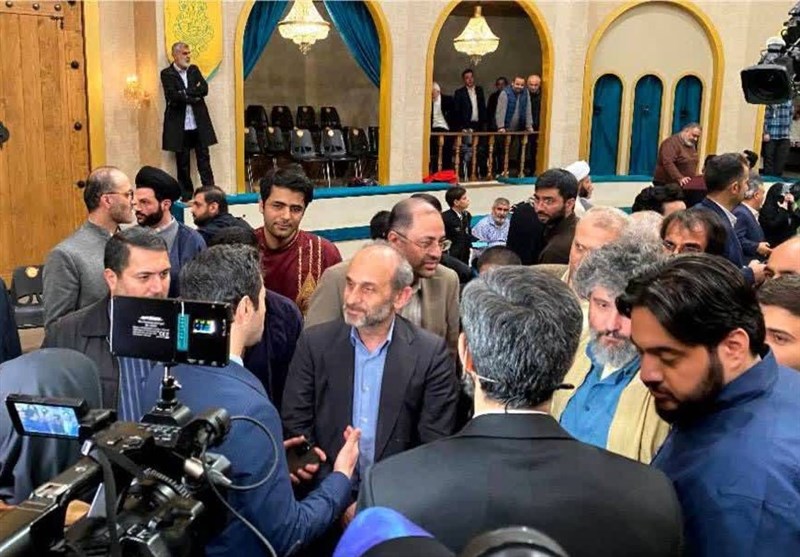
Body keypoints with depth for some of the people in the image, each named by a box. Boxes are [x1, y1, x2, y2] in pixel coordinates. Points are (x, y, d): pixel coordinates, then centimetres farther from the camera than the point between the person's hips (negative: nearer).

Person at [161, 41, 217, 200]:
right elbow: (173, 96, -15)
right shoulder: (167, 74, -2)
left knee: (204, 158, 4)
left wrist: (186, 93, -12)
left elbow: (204, 89, -3)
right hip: (180, 126, -3)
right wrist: (194, 97, -9)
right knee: (183, 162, 5)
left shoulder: (194, 70, 11)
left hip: (199, 124, 3)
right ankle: (186, 195, 13)